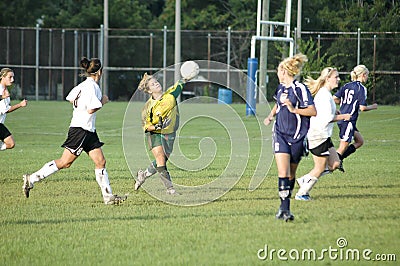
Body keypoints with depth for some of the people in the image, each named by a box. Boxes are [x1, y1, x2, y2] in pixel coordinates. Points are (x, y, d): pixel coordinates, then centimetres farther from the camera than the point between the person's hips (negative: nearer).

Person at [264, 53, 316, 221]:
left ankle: (284, 208, 26)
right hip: (281, 135, 4)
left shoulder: (300, 89, -11)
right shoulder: (281, 88, 10)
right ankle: (285, 208, -17)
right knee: (283, 173, -13)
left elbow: (313, 111, -15)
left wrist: (294, 110, -24)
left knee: (291, 175, 10)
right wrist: (271, 116, 15)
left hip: (297, 137, -4)